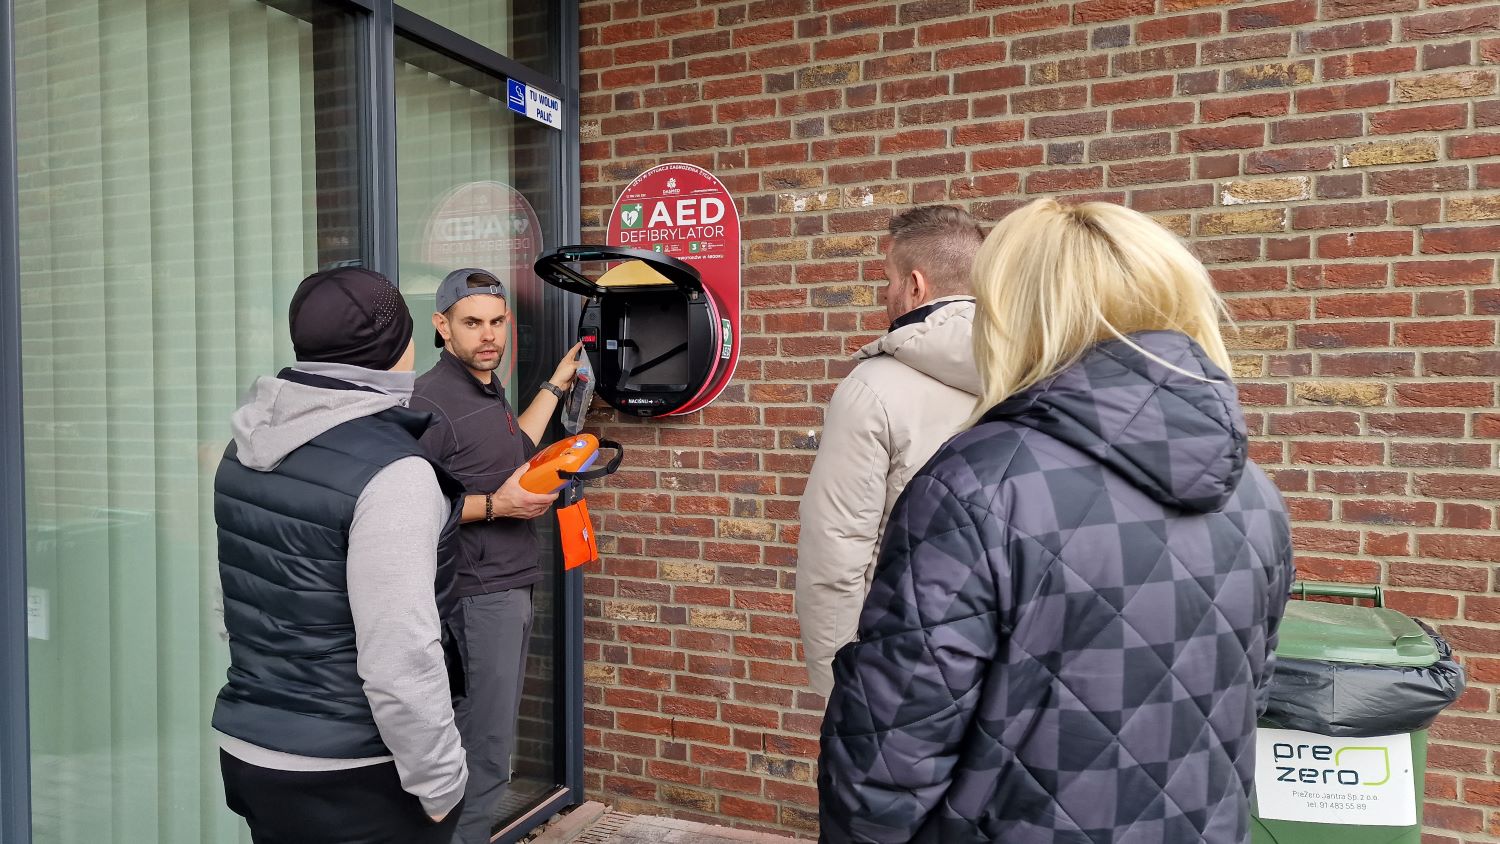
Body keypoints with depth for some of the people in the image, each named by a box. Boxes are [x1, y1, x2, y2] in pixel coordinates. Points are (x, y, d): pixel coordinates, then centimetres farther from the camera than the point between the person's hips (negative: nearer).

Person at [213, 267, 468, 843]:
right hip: (350, 779, -7)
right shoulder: (392, 474, -23)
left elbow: (246, 604, 11)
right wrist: (439, 782, -13)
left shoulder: (250, 447, 2)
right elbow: (400, 663, -25)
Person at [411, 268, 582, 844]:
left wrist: (554, 388, 27)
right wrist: (493, 506, -21)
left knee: (489, 741, 17)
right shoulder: (433, 401, -17)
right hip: (477, 597, -9)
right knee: (484, 754, -4)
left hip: (509, 589, 9)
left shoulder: (488, 390, 12)